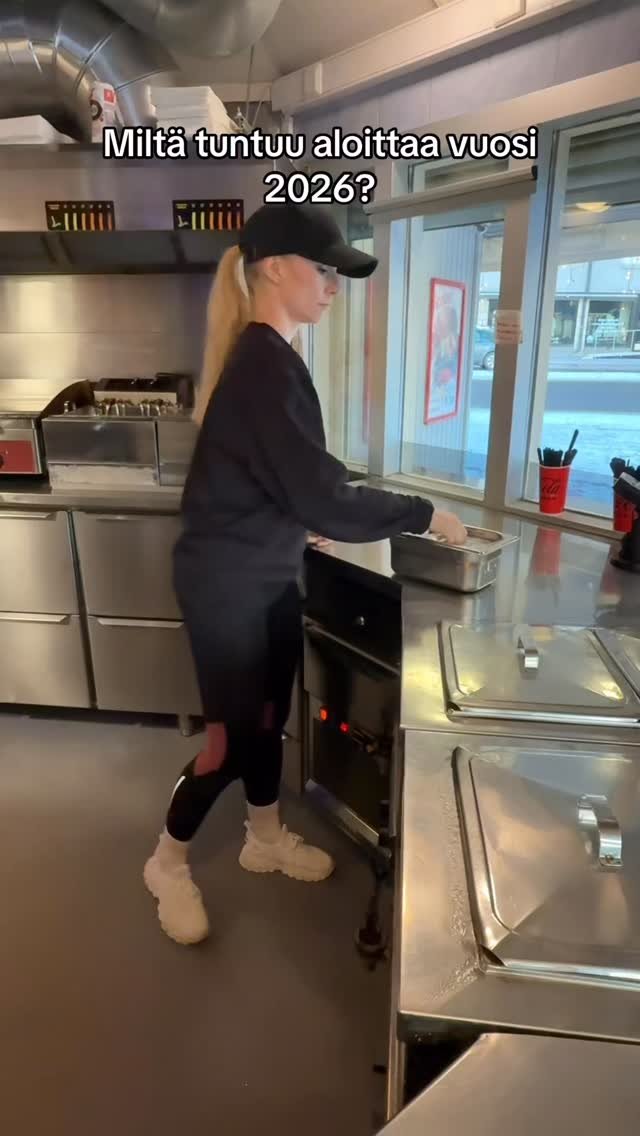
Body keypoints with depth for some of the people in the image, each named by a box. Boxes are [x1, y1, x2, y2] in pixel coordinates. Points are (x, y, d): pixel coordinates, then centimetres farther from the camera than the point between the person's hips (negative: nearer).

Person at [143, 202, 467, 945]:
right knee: (234, 732, 5)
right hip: (227, 583, -9)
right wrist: (423, 515, -17)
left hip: (264, 574, 9)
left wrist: (304, 524, 14)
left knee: (268, 714, 19)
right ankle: (167, 862, 29)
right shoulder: (265, 366, -23)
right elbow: (326, 501, -27)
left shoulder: (264, 358, 9)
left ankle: (265, 837, 41)